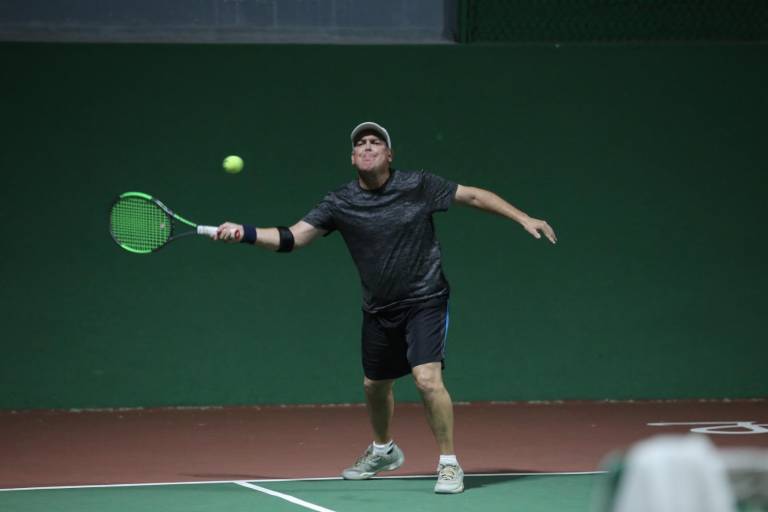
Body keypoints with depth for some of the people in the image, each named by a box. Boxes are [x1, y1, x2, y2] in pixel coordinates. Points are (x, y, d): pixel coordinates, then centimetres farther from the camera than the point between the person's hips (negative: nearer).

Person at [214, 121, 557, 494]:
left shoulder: (417, 186, -12)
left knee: (427, 378, -22)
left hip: (425, 300, -4)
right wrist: (244, 233, -25)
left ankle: (449, 464, -8)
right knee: (375, 384, 18)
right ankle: (383, 450, 48)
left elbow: (474, 196, -2)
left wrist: (523, 218, -5)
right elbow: (291, 238, -11)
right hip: (379, 309, 4)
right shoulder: (340, 204, -7)